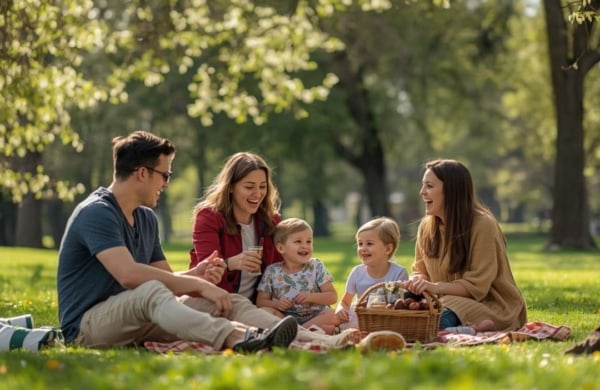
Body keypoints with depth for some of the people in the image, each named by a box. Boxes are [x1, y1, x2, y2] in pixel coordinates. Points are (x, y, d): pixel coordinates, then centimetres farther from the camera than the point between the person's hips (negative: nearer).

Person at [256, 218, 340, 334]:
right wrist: (276, 304, -17)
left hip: (314, 317, 0)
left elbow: (332, 297, 2)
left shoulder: (316, 267, 6)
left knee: (333, 315, -28)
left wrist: (311, 297, -16)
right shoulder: (272, 271, 6)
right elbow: (261, 301, 5)